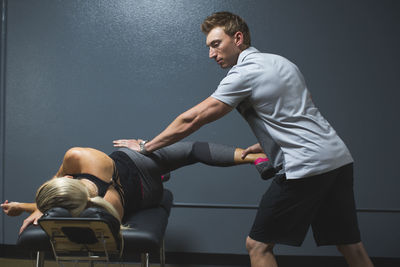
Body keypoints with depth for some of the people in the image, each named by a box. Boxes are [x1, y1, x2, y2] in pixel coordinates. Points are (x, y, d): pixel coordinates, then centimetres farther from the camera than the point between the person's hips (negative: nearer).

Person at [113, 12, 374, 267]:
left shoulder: (244, 73, -7)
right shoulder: (281, 62, 17)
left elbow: (191, 120, -6)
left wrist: (145, 147, 3)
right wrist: (263, 145, 25)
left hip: (305, 167, -9)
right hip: (339, 158, 9)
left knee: (258, 245, 2)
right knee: (351, 245, 13)